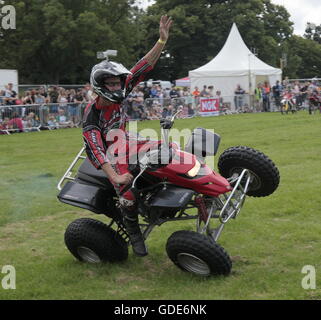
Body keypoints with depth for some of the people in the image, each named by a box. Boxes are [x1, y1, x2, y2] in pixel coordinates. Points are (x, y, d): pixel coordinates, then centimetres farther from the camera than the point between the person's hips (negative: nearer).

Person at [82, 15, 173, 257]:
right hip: (109, 156, -7)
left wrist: (162, 40, -24)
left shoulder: (119, 94, -10)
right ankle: (134, 234, -4)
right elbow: (95, 149, -35)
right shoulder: (92, 115, -27)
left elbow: (142, 68, -15)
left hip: (127, 144, 7)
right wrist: (114, 177, -46)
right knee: (128, 194, -27)